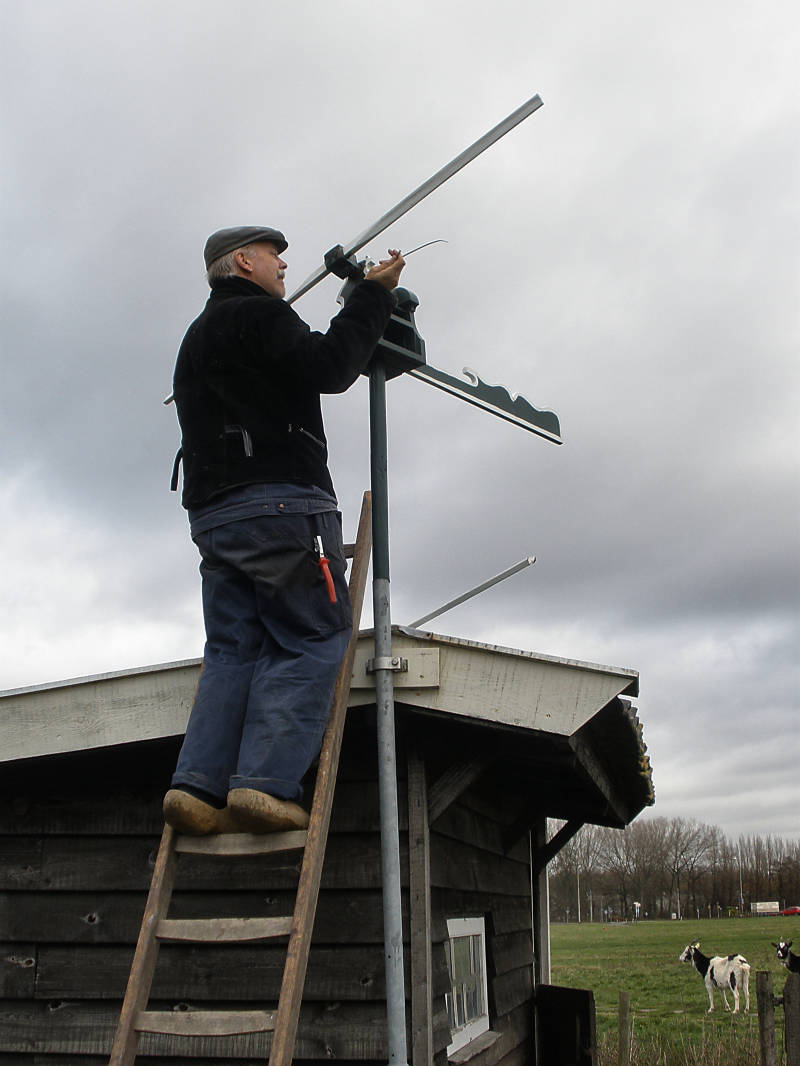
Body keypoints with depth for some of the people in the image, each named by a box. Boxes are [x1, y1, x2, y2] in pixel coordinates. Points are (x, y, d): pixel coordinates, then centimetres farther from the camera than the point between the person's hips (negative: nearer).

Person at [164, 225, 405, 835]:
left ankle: (200, 784, -9)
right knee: (314, 639, -8)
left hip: (212, 514, 9)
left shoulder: (197, 339, 29)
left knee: (234, 649, 4)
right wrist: (374, 294, -1)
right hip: (281, 500, -9)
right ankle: (266, 783, -19)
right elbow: (328, 368, -10)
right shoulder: (257, 315, 1)